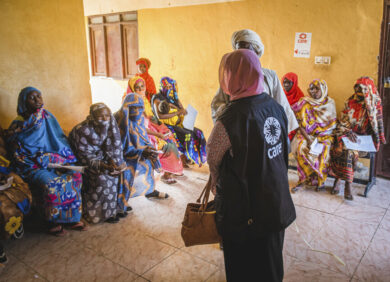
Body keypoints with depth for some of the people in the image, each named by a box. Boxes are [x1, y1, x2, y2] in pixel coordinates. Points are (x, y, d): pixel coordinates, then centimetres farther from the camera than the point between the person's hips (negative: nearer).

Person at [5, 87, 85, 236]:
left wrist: (61, 161, -5)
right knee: (49, 183, -33)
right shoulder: (18, 126, -2)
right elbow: (17, 155, -3)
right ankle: (54, 222, -12)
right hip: (33, 166, -4)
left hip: (54, 161, 4)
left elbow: (60, 141, 10)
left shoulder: (48, 117, 9)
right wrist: (41, 164, -14)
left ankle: (72, 218, -11)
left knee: (75, 175, -22)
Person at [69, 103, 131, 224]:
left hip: (104, 158, 6)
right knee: (103, 179, -27)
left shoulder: (111, 124, -11)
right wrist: (104, 166, -35)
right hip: (86, 164, -6)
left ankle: (119, 206, 4)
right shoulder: (83, 131, -26)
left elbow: (114, 147, -6)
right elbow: (86, 157, -22)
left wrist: (113, 162, -25)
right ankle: (104, 213, -8)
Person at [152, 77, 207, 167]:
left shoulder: (174, 98, 15)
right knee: (187, 135, -28)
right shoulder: (157, 98, -5)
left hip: (178, 125, 7)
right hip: (166, 126, -7)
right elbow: (159, 116, -21)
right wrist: (177, 113, -24)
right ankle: (185, 158, -11)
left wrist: (174, 106, -12)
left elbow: (184, 111, 8)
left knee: (198, 133, -12)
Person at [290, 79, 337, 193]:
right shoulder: (305, 103, -1)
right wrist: (308, 139, -18)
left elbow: (332, 124, 5)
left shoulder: (330, 103, 4)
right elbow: (300, 125, -6)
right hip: (306, 134, -1)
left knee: (324, 151, -26)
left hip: (324, 135, 1)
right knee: (302, 149, -28)